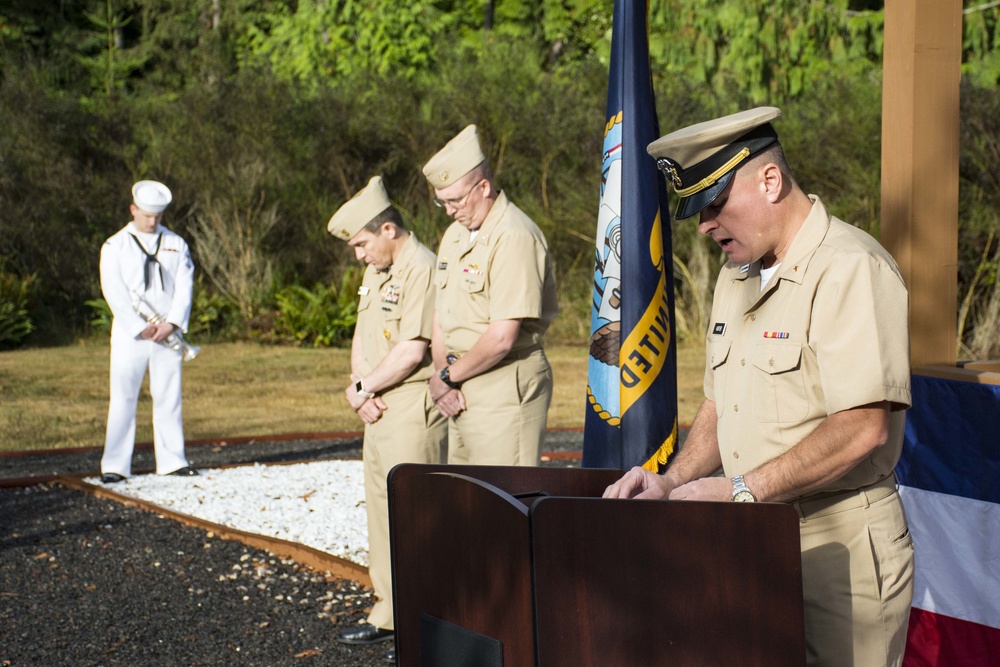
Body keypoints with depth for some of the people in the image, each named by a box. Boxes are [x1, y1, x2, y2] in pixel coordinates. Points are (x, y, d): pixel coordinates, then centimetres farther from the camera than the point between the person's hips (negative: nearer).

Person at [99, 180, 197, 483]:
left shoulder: (176, 244, 10)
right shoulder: (115, 246, 2)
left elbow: (184, 287, 3)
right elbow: (114, 292, -5)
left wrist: (171, 324, -11)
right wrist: (140, 328, -13)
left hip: (167, 333, 2)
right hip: (129, 334, -2)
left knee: (169, 397, 5)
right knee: (123, 398, -4)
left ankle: (172, 460, 11)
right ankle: (114, 466, -2)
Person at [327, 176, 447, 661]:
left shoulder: (421, 269, -15)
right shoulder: (376, 273, 16)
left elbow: (412, 351, -21)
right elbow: (362, 338, 17)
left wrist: (362, 389, -9)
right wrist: (362, 389, -1)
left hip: (414, 408, -10)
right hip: (379, 410, 10)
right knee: (381, 508, 14)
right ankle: (388, 613, 24)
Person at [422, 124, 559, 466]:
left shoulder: (514, 238, -17)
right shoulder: (454, 235, 14)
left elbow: (502, 338, -22)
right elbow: (441, 314, 17)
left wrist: (449, 376, -8)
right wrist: (442, 375, 0)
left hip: (506, 387, -9)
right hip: (464, 392, 9)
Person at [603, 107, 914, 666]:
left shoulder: (850, 269, -16)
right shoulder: (736, 277, 15)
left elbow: (862, 430, -24)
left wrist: (740, 490, -21)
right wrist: (675, 481, 2)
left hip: (840, 550, -8)